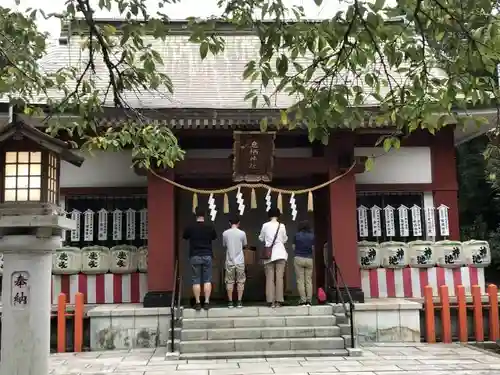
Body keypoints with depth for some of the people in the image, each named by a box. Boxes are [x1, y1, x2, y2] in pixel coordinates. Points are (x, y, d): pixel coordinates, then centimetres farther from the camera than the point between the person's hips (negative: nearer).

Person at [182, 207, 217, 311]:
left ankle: (197, 303, 3)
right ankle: (207, 302, 0)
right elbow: (214, 237, 17)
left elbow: (184, 237, 15)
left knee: (196, 280, 4)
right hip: (207, 256, 1)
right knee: (207, 280, 4)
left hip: (195, 256, 0)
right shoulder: (210, 227, -2)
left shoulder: (190, 227, -4)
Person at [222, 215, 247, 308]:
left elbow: (224, 245, 9)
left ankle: (230, 302, 8)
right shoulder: (242, 233, -6)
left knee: (229, 282, 7)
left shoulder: (225, 233, -3)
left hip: (229, 261, 1)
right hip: (240, 261, -1)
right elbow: (245, 245, 8)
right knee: (240, 281, 7)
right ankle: (239, 302, 6)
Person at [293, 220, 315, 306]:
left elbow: (294, 247, 5)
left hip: (299, 259, -2)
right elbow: (313, 248, 8)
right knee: (309, 281, 6)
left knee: (300, 281, 0)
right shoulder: (312, 236, 2)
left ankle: (303, 301, -5)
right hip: (309, 259, 2)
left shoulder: (297, 235, -2)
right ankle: (308, 301, 1)